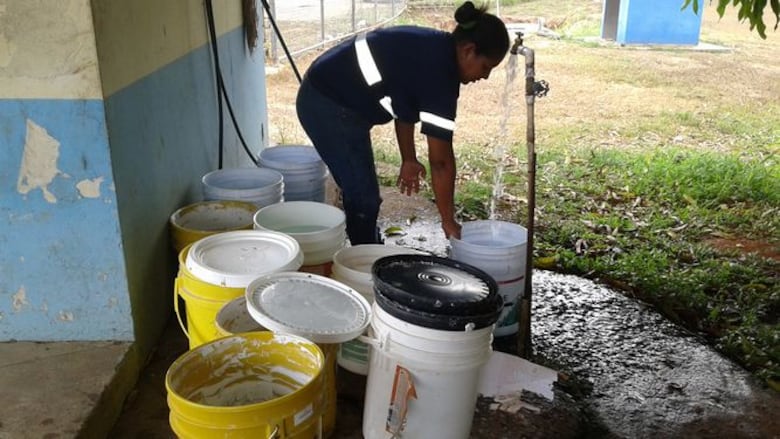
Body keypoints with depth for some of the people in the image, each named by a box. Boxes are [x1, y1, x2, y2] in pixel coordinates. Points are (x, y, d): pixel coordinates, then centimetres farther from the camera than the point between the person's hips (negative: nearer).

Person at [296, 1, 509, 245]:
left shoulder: (434, 49, 3)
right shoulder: (439, 71, -24)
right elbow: (440, 159, -21)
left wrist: (409, 160, 17)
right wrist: (449, 221, -12)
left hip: (327, 94, 10)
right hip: (329, 106, -10)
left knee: (360, 192, 19)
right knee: (364, 199, -4)